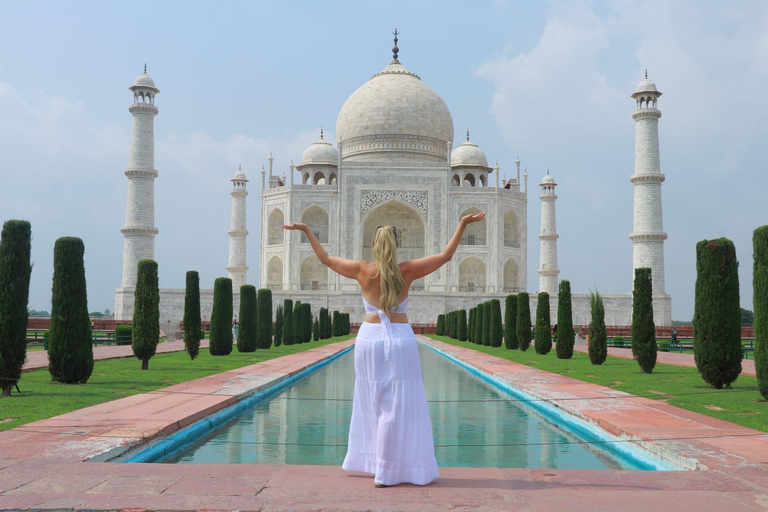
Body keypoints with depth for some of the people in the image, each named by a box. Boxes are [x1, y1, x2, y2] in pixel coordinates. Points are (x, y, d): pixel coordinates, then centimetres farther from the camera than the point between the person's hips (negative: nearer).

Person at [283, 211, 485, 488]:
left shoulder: (362, 270, -3)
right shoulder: (407, 270, -6)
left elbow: (326, 258, 8)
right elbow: (445, 256, -1)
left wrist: (307, 230, 17)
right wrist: (463, 224, 0)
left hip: (369, 338, 3)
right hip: (400, 340, -2)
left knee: (373, 403, 17)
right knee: (399, 407, 2)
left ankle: (370, 462, 25)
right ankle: (386, 473, 3)